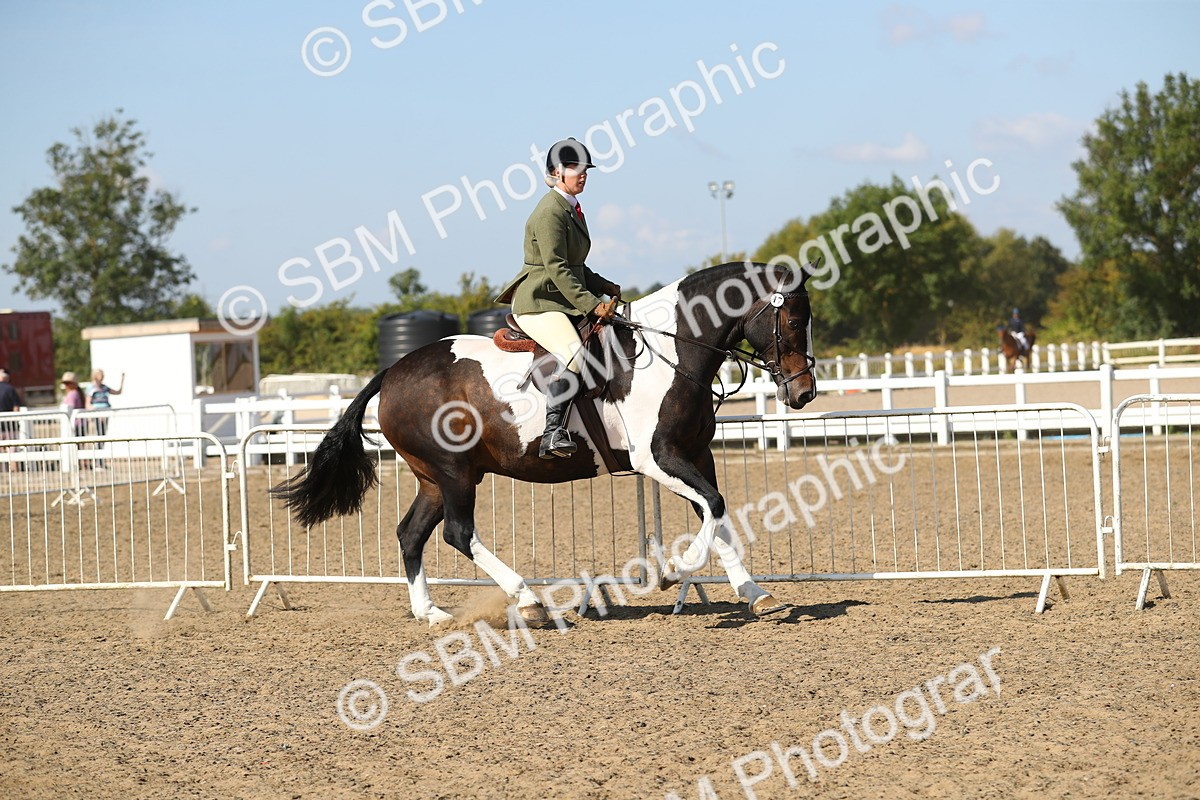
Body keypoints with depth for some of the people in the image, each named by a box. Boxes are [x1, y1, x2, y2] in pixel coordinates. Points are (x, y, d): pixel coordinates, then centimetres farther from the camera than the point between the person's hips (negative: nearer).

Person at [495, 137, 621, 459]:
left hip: (565, 303, 11)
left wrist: (605, 287, 10)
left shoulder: (572, 210, 18)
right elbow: (556, 269, -21)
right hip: (538, 303, -11)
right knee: (574, 353, -33)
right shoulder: (550, 212, -13)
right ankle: (553, 433, -38)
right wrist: (591, 305, -25)